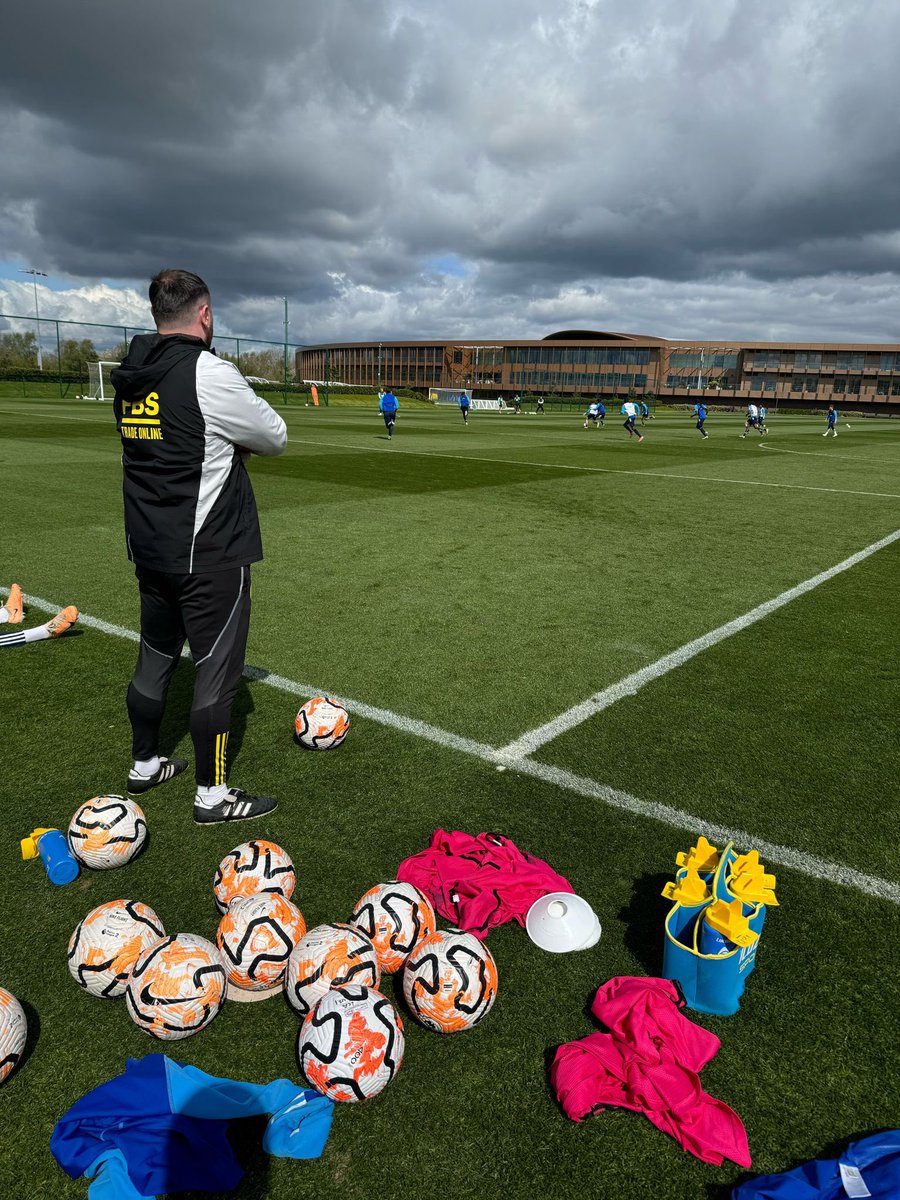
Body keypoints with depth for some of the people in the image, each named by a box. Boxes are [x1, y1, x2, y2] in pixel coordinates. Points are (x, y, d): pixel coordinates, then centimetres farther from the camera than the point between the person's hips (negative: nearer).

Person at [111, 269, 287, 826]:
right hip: (210, 555, -8)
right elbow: (275, 438, -7)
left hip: (150, 549, 8)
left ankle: (145, 765, 35)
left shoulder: (131, 378, 8)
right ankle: (214, 795, 14)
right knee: (217, 671, 2)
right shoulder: (210, 373, -17)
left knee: (155, 658, 19)